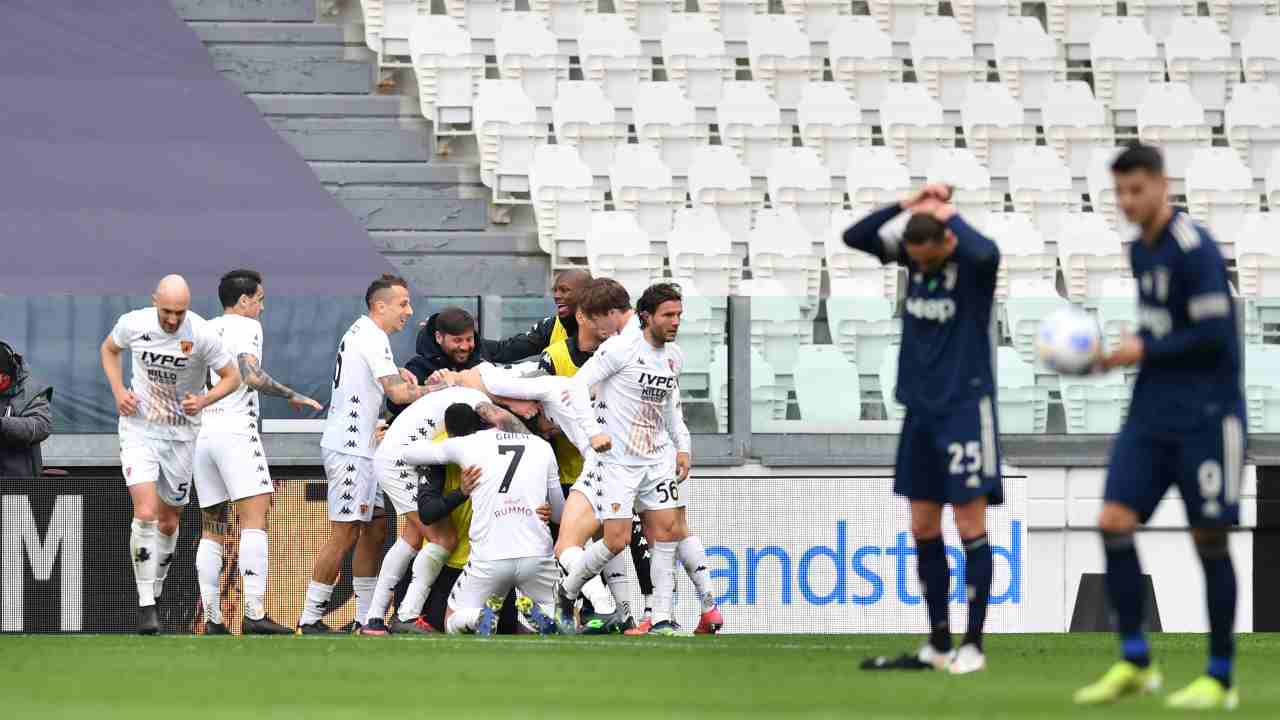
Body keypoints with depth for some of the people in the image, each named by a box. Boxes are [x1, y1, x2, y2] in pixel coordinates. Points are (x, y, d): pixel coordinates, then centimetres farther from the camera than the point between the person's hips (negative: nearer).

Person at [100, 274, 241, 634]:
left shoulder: (202, 335, -17)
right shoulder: (133, 324, -12)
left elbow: (232, 376, -5)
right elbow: (109, 349, 11)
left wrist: (204, 400, -22)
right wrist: (118, 391, -4)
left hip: (181, 434, 1)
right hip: (139, 429, -1)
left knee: (168, 522, 12)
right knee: (145, 514, -17)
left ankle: (154, 594, 33)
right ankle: (146, 606, -14)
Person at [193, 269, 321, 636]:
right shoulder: (245, 326, -1)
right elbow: (250, 376, -16)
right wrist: (293, 395, -10)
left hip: (201, 434, 7)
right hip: (235, 430, -7)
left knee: (212, 529, 9)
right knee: (254, 519, -12)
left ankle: (211, 619, 3)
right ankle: (254, 613, -24)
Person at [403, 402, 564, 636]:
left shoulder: (464, 445, 5)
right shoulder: (542, 446, 12)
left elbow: (408, 453, 18)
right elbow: (559, 514, 20)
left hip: (488, 557, -1)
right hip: (537, 554, 1)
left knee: (453, 623, 20)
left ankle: (479, 617, -14)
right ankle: (536, 613, -11)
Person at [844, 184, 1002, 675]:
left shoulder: (973, 260, -14)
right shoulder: (911, 252, 2)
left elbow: (983, 252, -37)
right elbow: (853, 237, 0)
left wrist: (948, 214, -21)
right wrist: (905, 205, -10)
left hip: (964, 408, -6)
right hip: (920, 408, 6)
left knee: (970, 526, -4)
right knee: (924, 528, 8)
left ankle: (973, 645, 1)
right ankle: (938, 646, 16)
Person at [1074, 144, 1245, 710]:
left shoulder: (1194, 250, -14)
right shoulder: (1141, 249, 12)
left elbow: (1213, 336, -18)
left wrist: (1145, 351, -12)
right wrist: (1124, 352, 5)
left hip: (1205, 416, -8)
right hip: (1151, 412, 8)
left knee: (1209, 538, -1)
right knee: (1114, 523, -4)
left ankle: (1220, 678, 8)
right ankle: (1134, 663, 4)